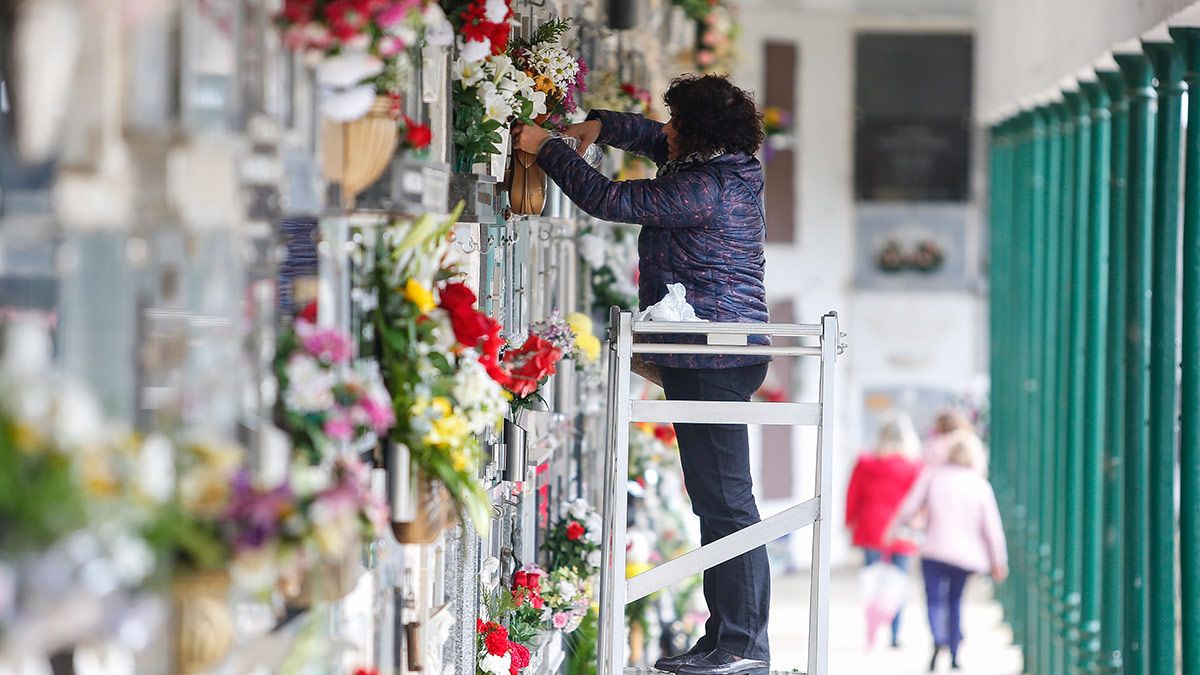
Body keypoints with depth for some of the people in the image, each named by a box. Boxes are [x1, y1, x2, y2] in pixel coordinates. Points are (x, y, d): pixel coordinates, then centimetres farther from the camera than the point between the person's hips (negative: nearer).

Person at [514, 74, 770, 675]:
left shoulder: (704, 188, -17)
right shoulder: (724, 169, 13)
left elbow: (608, 200, -13)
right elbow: (653, 139, 32)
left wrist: (547, 149, -2)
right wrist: (599, 125, 21)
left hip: (709, 363, -11)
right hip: (724, 353, 11)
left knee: (724, 498, -9)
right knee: (716, 498, 12)